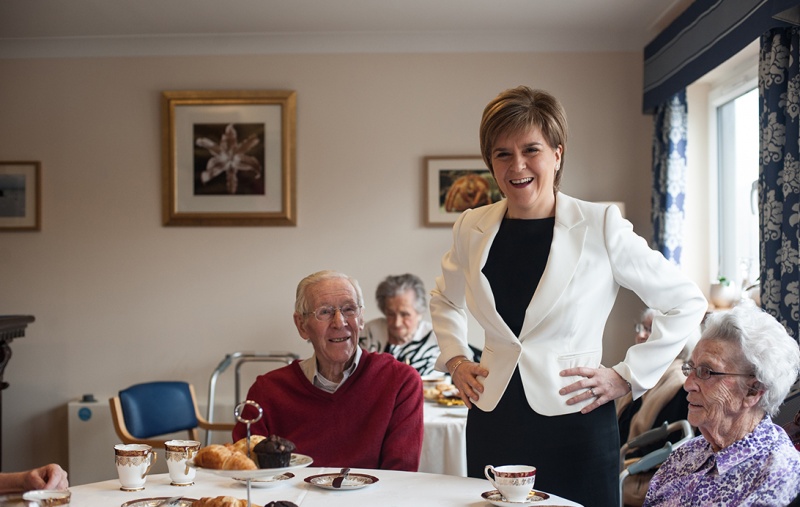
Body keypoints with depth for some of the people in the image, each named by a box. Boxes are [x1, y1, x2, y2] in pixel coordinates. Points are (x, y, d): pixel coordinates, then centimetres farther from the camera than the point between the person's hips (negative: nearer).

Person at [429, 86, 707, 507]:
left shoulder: (600, 226, -8)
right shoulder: (472, 229, 4)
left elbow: (686, 303, -1)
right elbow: (444, 300, 24)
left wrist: (627, 377, -4)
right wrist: (455, 360, 10)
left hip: (574, 425, -3)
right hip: (492, 422, 4)